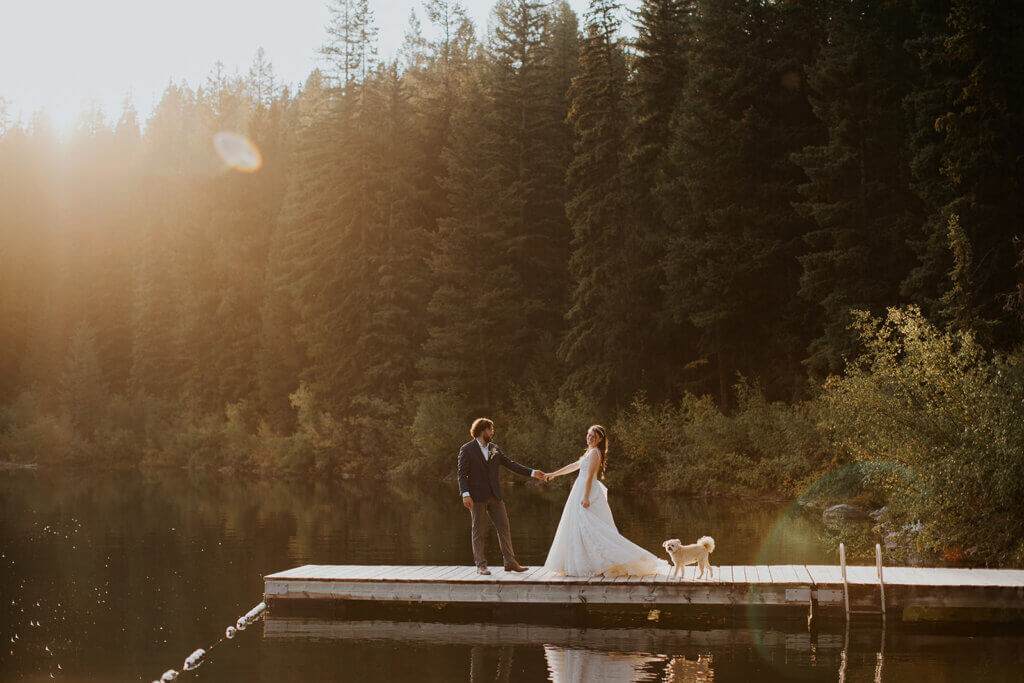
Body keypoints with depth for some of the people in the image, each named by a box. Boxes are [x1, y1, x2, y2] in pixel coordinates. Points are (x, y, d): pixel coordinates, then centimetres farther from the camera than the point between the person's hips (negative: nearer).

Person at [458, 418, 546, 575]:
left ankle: (510, 562, 7)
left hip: (495, 496, 5)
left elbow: (510, 464, 14)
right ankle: (481, 565, 6)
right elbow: (462, 474, -7)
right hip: (477, 497, -5)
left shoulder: (494, 448, 14)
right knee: (479, 530, 0)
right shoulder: (467, 449, -2)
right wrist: (465, 494, -19)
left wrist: (532, 473, 7)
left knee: (504, 527, 2)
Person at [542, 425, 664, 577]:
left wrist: (585, 497, -23)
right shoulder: (591, 452, 20)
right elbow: (574, 466, 31)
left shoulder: (594, 453, -9)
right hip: (582, 492, 10)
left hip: (588, 493, -10)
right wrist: (554, 474, 37)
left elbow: (590, 476, -17)